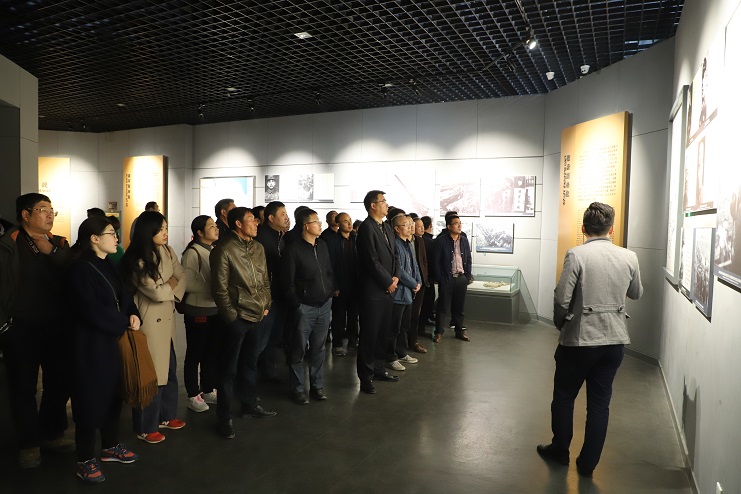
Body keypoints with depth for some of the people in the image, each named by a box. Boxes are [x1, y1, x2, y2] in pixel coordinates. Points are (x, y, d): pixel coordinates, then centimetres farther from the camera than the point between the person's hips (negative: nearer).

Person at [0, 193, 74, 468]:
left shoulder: (59, 244, 8)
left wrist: (52, 252, -14)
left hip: (58, 328, 5)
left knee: (60, 382, 14)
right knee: (23, 388, 7)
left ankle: (52, 433, 33)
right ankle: (29, 442, 26)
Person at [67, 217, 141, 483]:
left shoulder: (108, 266, 9)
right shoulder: (80, 270, -17)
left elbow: (124, 295, 9)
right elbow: (92, 311, -22)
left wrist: (134, 315, -11)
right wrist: (125, 323, -12)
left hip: (113, 341, 8)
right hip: (91, 344, -8)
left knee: (113, 393, 16)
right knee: (91, 397, 3)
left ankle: (110, 446, 34)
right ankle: (85, 461, 19)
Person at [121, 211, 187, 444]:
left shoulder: (167, 251, 5)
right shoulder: (136, 261, -18)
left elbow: (182, 277, 5)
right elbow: (157, 292, -21)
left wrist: (170, 292, -11)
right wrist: (172, 282, -3)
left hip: (167, 317, 7)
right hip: (148, 320, -7)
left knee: (168, 368, 15)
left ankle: (165, 416, 32)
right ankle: (145, 427, 17)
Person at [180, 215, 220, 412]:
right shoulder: (192, 252, -13)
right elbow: (187, 283, -18)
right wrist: (212, 288, -18)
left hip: (215, 310, 7)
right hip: (198, 311, -6)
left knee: (212, 352, 15)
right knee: (195, 354, 6)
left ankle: (208, 390, 31)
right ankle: (193, 395, 20)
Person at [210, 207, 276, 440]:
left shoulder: (258, 248, 8)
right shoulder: (224, 250, -13)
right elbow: (220, 288, -14)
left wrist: (266, 305, 7)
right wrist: (231, 315, -12)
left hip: (256, 316, 7)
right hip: (236, 318, -7)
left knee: (250, 363, 20)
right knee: (229, 368, 4)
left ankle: (250, 405, 36)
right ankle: (224, 418, 16)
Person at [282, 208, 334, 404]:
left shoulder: (322, 245, 9)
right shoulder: (294, 249, -9)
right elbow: (288, 282, -9)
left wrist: (331, 291, 9)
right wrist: (297, 305, -9)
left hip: (324, 305, 6)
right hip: (305, 307, -5)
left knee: (318, 348, 13)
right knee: (300, 350, 2)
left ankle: (317, 385, 23)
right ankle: (298, 388, 15)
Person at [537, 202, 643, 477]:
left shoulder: (577, 255, -15)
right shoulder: (629, 257, -1)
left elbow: (561, 299, -16)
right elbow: (636, 294, 16)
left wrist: (560, 324, 2)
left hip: (579, 340, -4)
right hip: (615, 341, 4)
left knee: (564, 397, 16)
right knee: (600, 403, 14)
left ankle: (560, 451, 31)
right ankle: (588, 463, 24)